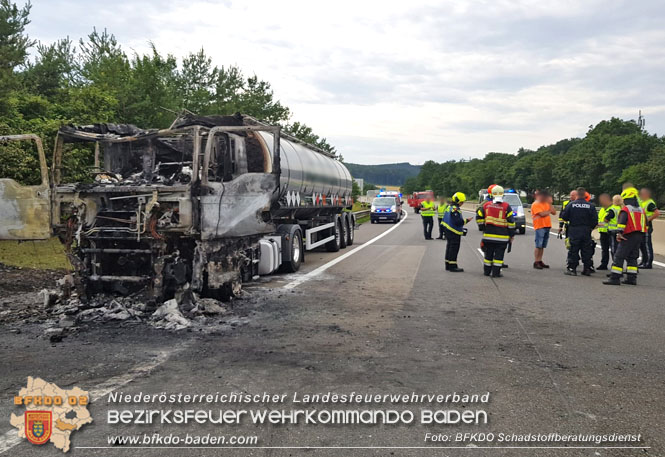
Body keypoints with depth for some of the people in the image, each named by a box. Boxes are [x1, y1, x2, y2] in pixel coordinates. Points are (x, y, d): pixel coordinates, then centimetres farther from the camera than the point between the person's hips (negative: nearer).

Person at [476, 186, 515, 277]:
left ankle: (487, 271, 20)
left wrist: (482, 227, 17)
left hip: (488, 235, 3)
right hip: (502, 236, -3)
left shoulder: (486, 205, 3)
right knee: (499, 255, 2)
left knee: (488, 254, 13)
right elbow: (511, 222, -7)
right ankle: (496, 272, 1)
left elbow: (479, 217, 6)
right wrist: (512, 234, 1)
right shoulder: (506, 207, -6)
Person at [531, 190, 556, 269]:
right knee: (538, 246, -8)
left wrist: (550, 204, 3)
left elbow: (554, 212, 11)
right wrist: (549, 212, 0)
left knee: (543, 246, 8)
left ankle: (540, 261, 13)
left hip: (547, 226, 7)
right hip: (539, 227, -7)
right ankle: (536, 262, -5)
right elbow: (542, 214, -18)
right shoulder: (535, 204, -6)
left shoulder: (546, 204, 18)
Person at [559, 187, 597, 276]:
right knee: (587, 250, 10)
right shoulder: (590, 205, -3)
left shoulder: (571, 204, -7)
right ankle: (587, 269, 13)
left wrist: (569, 220, 16)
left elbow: (564, 217, -5)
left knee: (573, 250, 4)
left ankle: (572, 268, 4)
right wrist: (591, 227, 15)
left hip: (574, 231, -1)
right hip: (586, 231, 1)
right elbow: (595, 219, -2)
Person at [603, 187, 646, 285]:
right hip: (639, 236, 8)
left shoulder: (625, 209, -8)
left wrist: (619, 233, -26)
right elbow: (645, 224, 21)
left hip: (628, 236, -7)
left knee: (619, 257, -6)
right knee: (632, 257, 15)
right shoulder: (641, 210, 15)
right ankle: (632, 278, 14)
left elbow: (622, 222, -22)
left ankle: (615, 277, -11)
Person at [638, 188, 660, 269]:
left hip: (646, 227, -10)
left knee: (647, 245, -7)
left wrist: (648, 219, -19)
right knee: (642, 245, 15)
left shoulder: (650, 203, -13)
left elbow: (657, 213, -23)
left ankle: (648, 263, -3)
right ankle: (644, 262, 24)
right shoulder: (641, 202, 16)